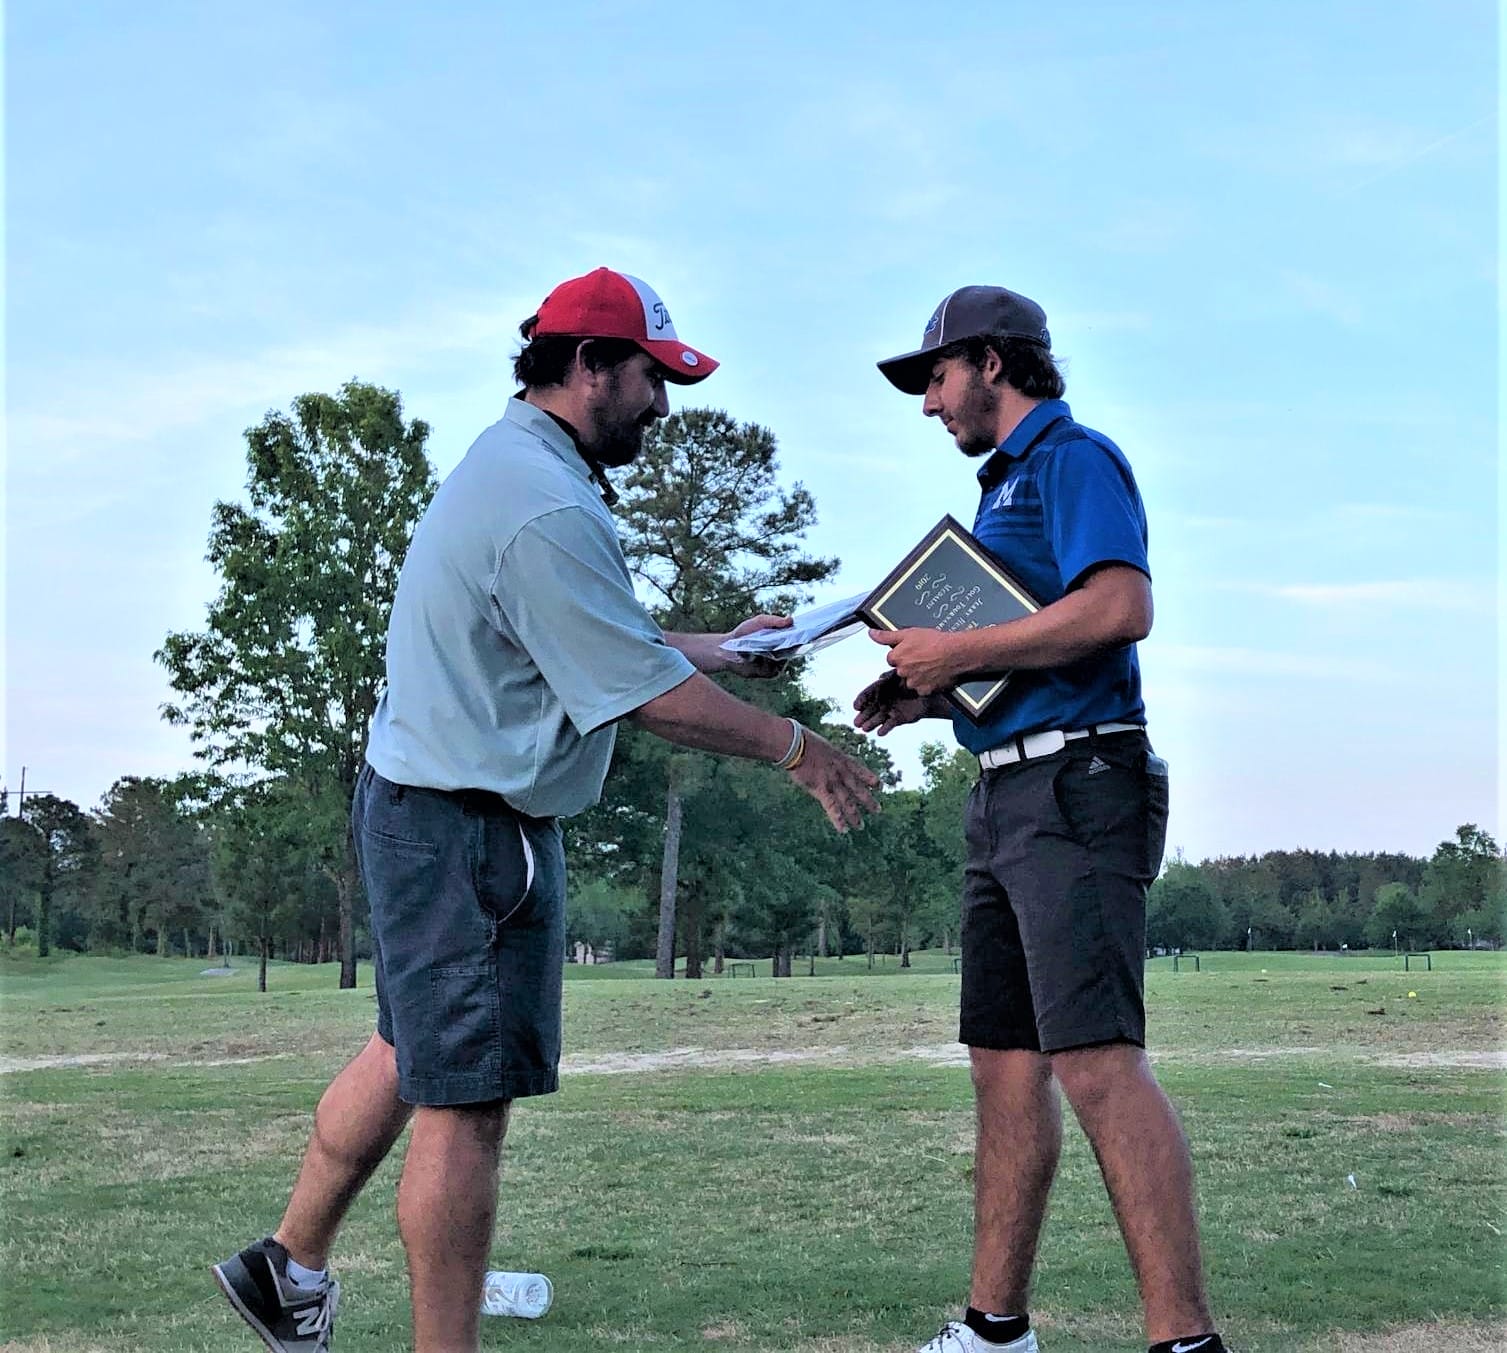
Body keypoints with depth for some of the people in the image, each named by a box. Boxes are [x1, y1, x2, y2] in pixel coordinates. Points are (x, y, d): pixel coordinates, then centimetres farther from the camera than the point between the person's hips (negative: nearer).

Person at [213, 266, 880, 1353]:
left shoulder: (505, 464, 13)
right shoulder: (549, 508, -22)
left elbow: (589, 638, 22)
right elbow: (649, 694, -20)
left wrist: (720, 647, 22)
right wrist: (794, 749, -9)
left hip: (419, 804, 11)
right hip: (474, 826, -11)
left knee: (410, 1053, 22)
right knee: (469, 1102, -4)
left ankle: (291, 1264, 33)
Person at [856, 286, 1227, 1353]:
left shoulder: (1073, 457, -5)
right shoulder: (1005, 485, 24)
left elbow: (1121, 607, -21)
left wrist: (959, 652, -15)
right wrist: (929, 692, 10)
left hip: (1076, 787, -10)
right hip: (1008, 794, 10)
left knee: (1096, 1059, -17)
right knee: (1005, 1058, 10)